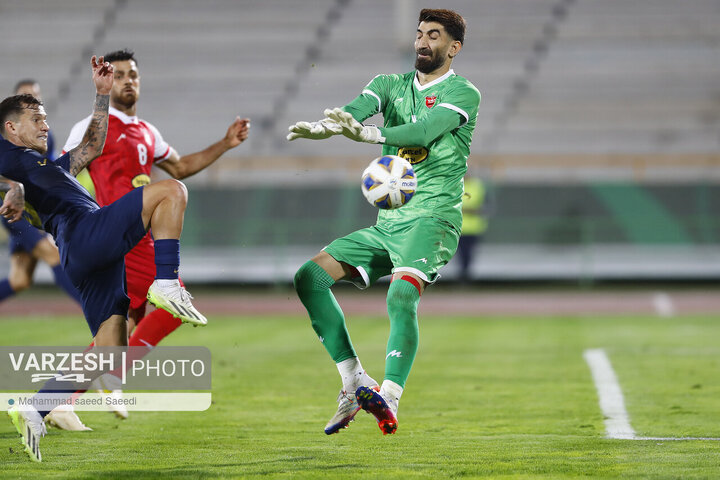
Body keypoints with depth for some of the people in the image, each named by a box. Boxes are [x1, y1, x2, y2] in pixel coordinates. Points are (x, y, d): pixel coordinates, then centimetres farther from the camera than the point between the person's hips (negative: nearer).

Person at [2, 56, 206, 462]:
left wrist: (103, 94, 40)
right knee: (171, 190, -13)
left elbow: (91, 148, 45)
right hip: (85, 232, -9)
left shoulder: (49, 166, 40)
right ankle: (167, 284, -24)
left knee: (110, 354, 2)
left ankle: (34, 410, -1)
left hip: (87, 261, 9)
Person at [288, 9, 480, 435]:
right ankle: (356, 384, -2)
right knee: (310, 278, -4)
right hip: (388, 222, 7)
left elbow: (425, 129, -22)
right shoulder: (391, 84, 14)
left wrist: (368, 133, -40)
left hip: (433, 218, -7)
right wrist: (323, 127, -32)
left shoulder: (462, 93, -3)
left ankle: (389, 401, -32)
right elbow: (355, 109, -7)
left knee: (401, 296, -31)